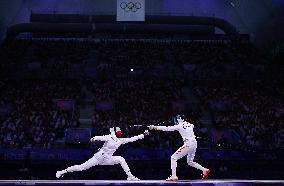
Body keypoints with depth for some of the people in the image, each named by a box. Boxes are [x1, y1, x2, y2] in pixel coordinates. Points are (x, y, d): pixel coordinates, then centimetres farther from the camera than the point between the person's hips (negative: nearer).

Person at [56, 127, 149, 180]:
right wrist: (94, 138, -50)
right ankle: (62, 172, 4)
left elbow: (132, 139, 3)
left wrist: (143, 135, -1)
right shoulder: (109, 138, -14)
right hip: (99, 157, -5)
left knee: (121, 159, -10)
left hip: (107, 159, 5)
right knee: (81, 167, -7)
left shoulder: (121, 140, 2)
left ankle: (130, 176, -8)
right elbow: (100, 138, -29)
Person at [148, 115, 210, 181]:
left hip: (188, 145, -7)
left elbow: (167, 128, -5)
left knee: (173, 158, -1)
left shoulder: (179, 126, -5)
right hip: (194, 144, 7)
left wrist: (154, 127, -2)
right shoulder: (189, 124, 13)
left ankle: (174, 176, -10)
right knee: (190, 162, 23)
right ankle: (205, 170, 14)